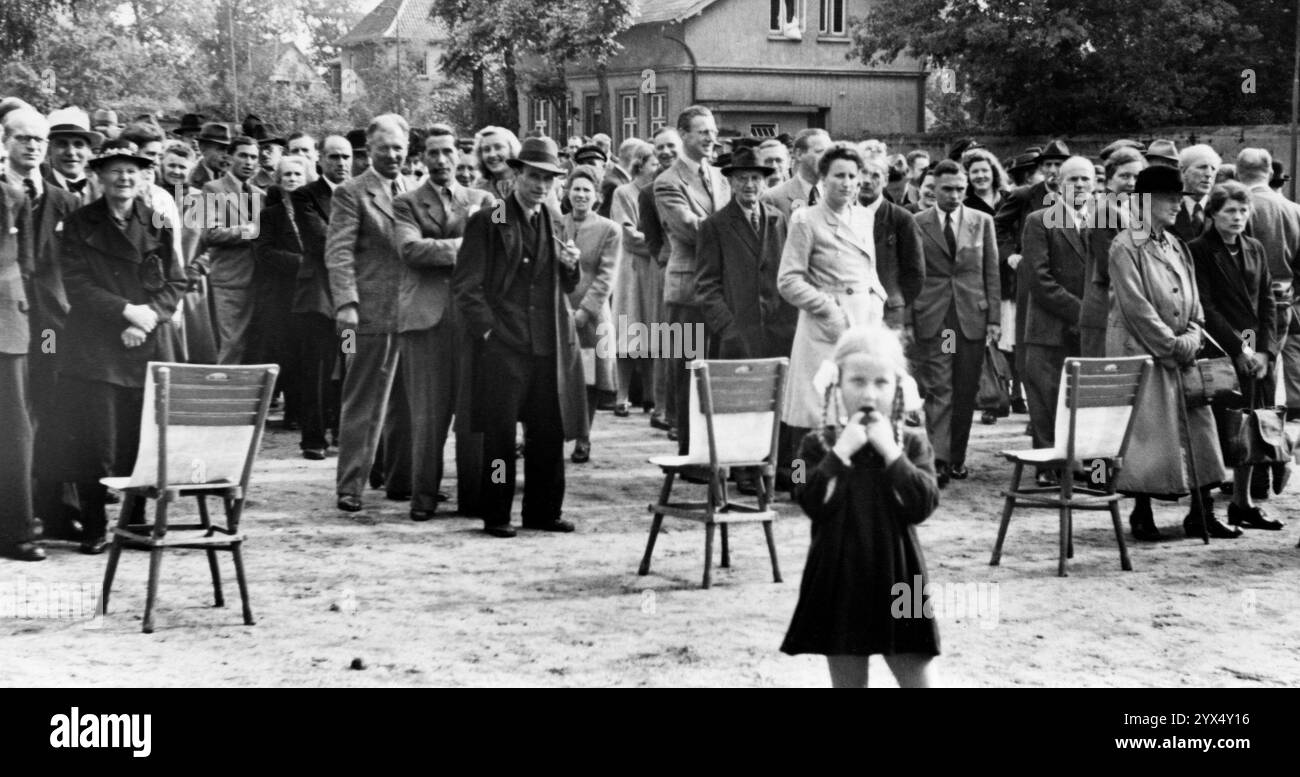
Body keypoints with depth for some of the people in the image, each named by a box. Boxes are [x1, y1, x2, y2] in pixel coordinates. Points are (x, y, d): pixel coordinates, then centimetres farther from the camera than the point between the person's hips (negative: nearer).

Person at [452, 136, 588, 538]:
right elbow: (465, 285, -3)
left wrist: (572, 266, 1)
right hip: (503, 346, -5)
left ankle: (543, 511, 17)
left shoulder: (556, 224, 17)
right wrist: (488, 330, -10)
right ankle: (496, 515, 6)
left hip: (552, 346, 5)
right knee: (499, 432, -3)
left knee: (549, 432, 6)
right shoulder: (487, 222, -1)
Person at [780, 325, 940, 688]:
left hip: (897, 578, 0)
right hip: (840, 581, 0)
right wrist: (841, 451, -18)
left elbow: (923, 505, -11)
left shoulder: (912, 443, 1)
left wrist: (892, 453, -16)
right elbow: (813, 502, -14)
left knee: (919, 680, 2)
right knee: (848, 681, 11)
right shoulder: (819, 445, 0)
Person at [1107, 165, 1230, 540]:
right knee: (1145, 431, -3)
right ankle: (1142, 514, 7)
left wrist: (1191, 340, -2)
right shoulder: (1125, 247, -9)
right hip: (1141, 352, -7)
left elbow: (1193, 302, 14)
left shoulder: (1176, 246, 13)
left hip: (1181, 353, 7)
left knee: (1196, 427, 5)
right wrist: (1173, 347, -15)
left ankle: (1202, 513, 11)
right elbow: (1136, 308, -15)